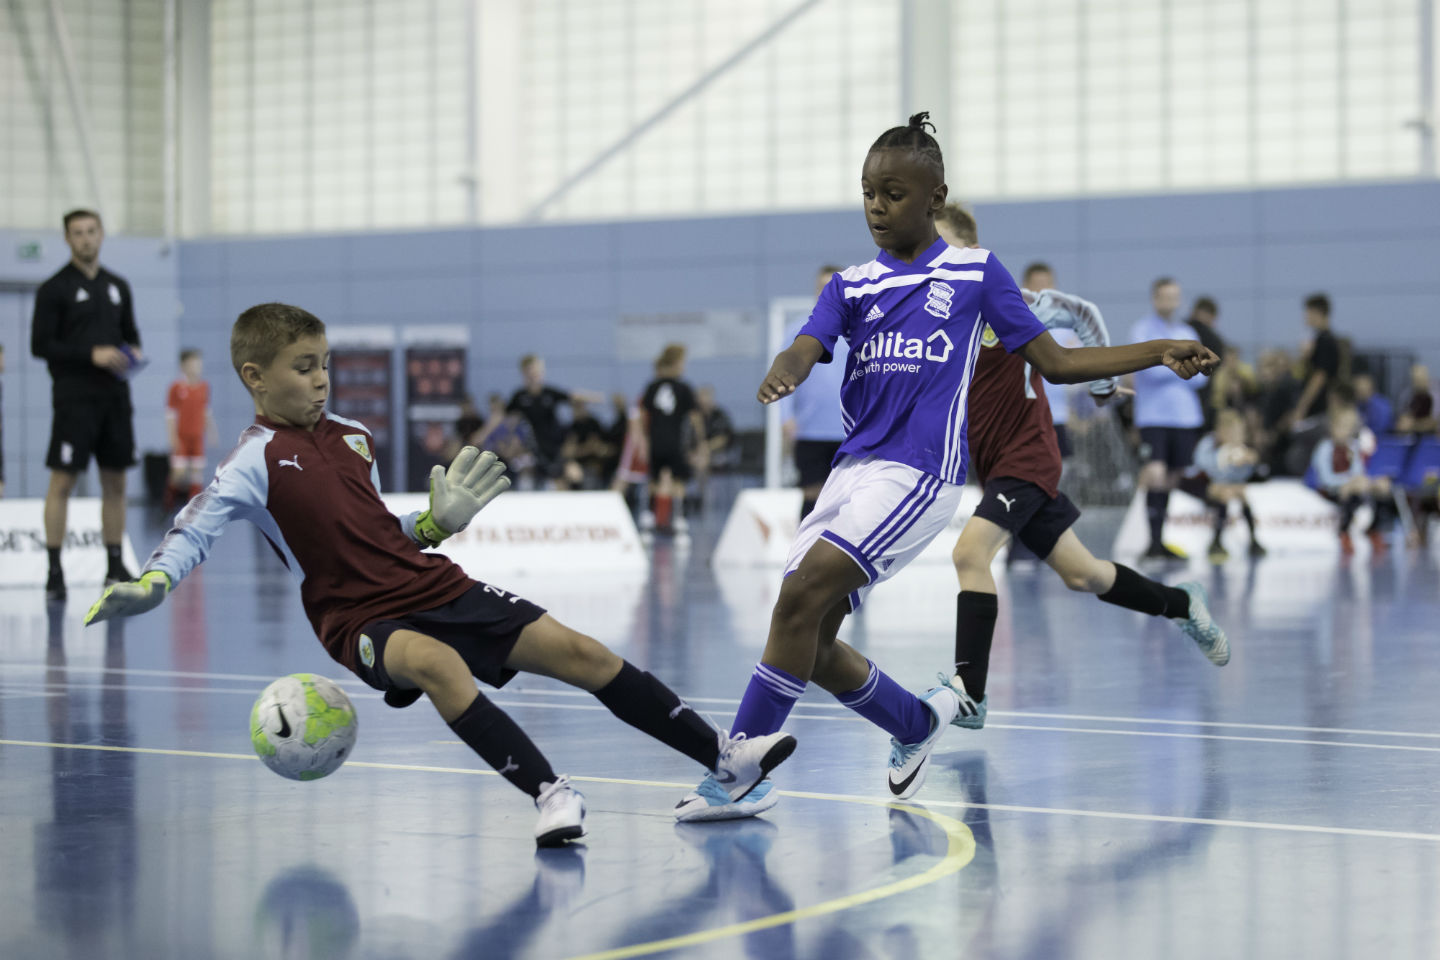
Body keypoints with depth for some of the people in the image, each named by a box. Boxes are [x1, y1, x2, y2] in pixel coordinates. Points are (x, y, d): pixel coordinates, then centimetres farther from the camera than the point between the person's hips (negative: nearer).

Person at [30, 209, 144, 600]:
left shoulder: (118, 286, 14)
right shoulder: (55, 289, -4)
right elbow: (40, 344, -9)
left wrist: (134, 352, -1)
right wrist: (91, 354, -18)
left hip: (115, 395, 6)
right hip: (75, 396, -6)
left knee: (115, 481, 8)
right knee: (62, 480, -7)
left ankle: (115, 567, 15)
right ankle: (54, 571, -5)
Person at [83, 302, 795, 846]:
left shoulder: (352, 438, 13)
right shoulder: (257, 461, -6)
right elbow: (194, 530, -18)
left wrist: (440, 520, 5)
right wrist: (148, 586, -35)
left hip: (436, 587, 6)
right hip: (364, 621, -6)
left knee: (577, 651, -4)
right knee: (434, 661, -40)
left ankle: (724, 757, 0)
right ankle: (550, 795, -41)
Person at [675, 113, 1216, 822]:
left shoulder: (975, 273, 6)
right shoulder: (851, 285, 14)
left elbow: (1056, 362, 10)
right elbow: (806, 349, -4)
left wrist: (1160, 354, 1)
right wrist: (781, 375, -30)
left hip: (919, 472, -5)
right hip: (853, 467, 6)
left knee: (802, 595, -21)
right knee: (808, 642, 2)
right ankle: (919, 722, 30)